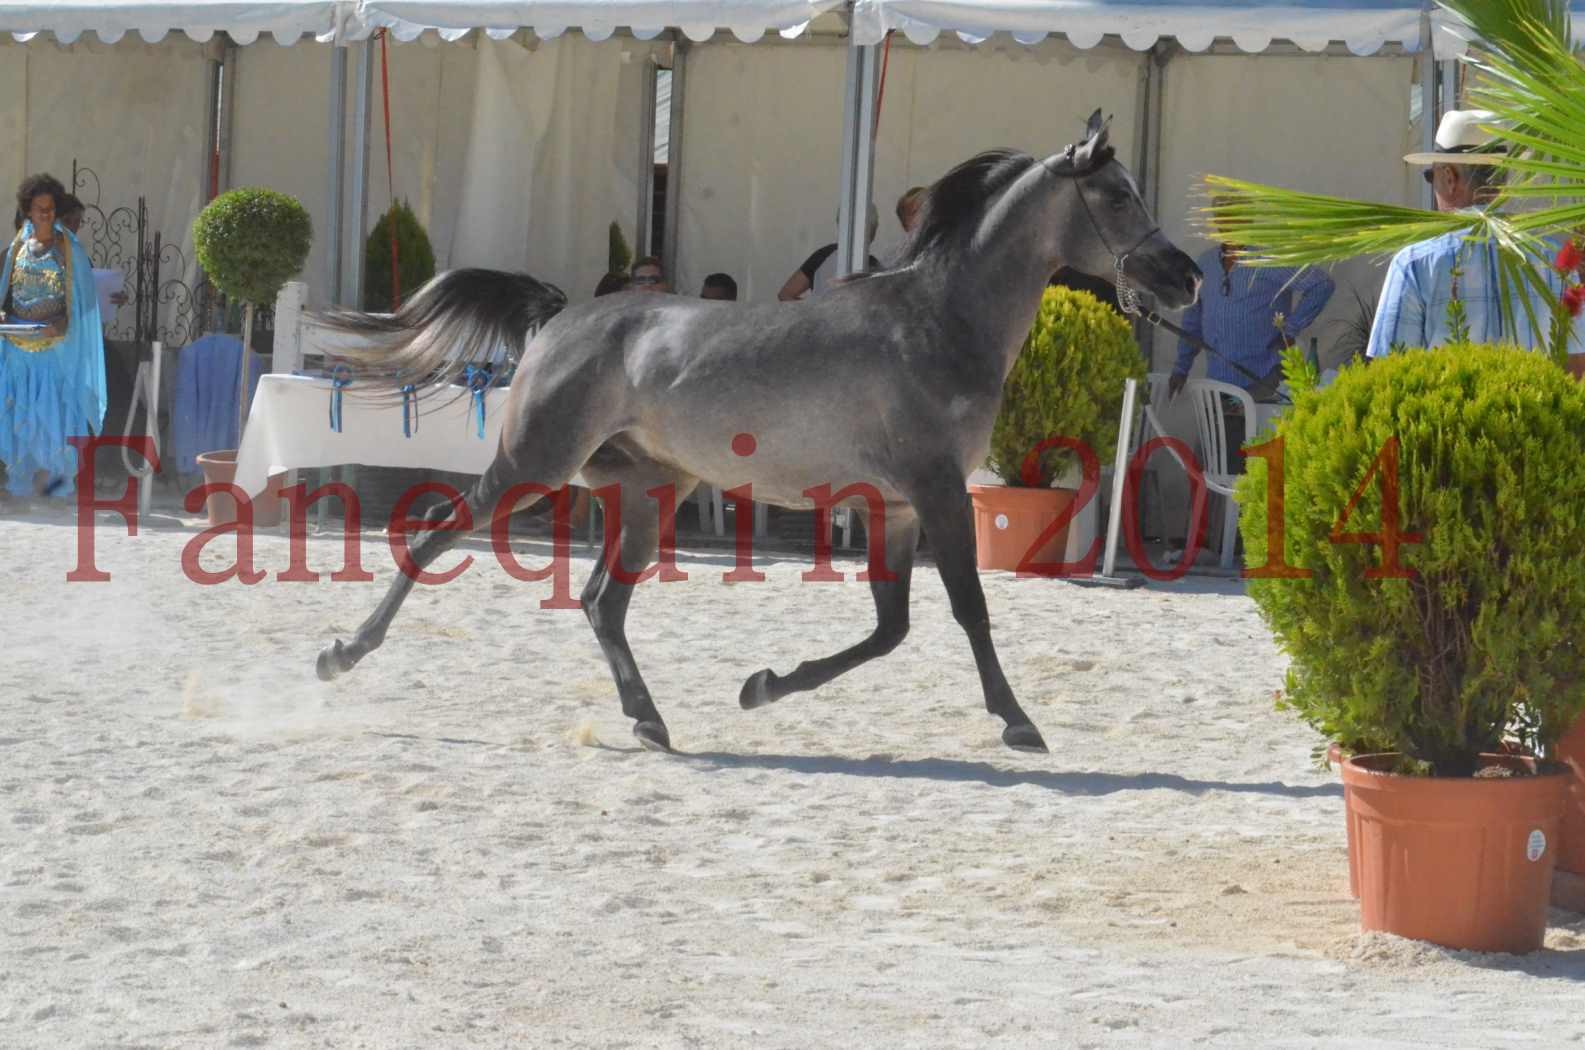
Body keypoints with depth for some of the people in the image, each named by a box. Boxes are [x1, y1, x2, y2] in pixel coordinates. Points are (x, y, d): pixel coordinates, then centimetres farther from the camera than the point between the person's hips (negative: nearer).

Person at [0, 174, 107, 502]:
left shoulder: (69, 250, 1)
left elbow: (82, 300, -1)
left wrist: (61, 324, -18)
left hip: (57, 347, -3)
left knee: (57, 410, -7)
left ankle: (56, 474, 2)